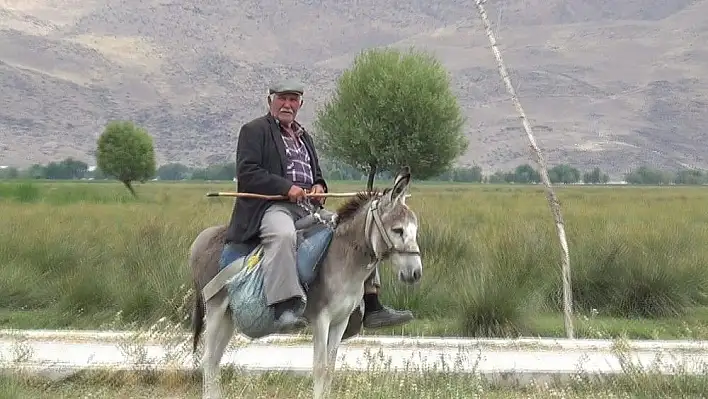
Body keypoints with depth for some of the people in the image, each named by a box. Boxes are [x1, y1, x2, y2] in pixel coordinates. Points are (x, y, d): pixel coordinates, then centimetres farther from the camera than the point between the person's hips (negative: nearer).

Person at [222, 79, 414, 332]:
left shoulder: (304, 137, 29)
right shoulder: (254, 130, 5)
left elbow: (317, 176, 32)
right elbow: (246, 173, -8)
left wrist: (319, 187, 5)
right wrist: (286, 187, -19)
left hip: (309, 208, 8)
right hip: (272, 207, -8)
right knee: (283, 235, -41)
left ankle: (371, 306, 2)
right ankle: (285, 309, -46)